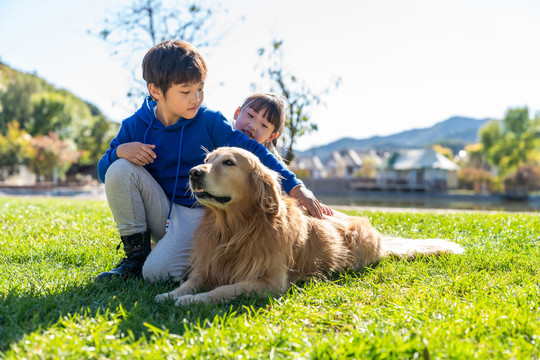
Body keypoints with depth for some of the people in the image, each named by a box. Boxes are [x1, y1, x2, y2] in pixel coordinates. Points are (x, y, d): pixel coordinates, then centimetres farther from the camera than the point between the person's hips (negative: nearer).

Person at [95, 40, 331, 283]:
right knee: (120, 169, -20)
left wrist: (296, 187, -19)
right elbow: (104, 172, 4)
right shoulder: (134, 125, -1)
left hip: (197, 214, -4)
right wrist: (119, 151, -20)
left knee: (156, 272, -26)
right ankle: (136, 254, -5)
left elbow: (252, 151, -10)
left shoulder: (209, 122, -8)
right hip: (160, 212, 4)